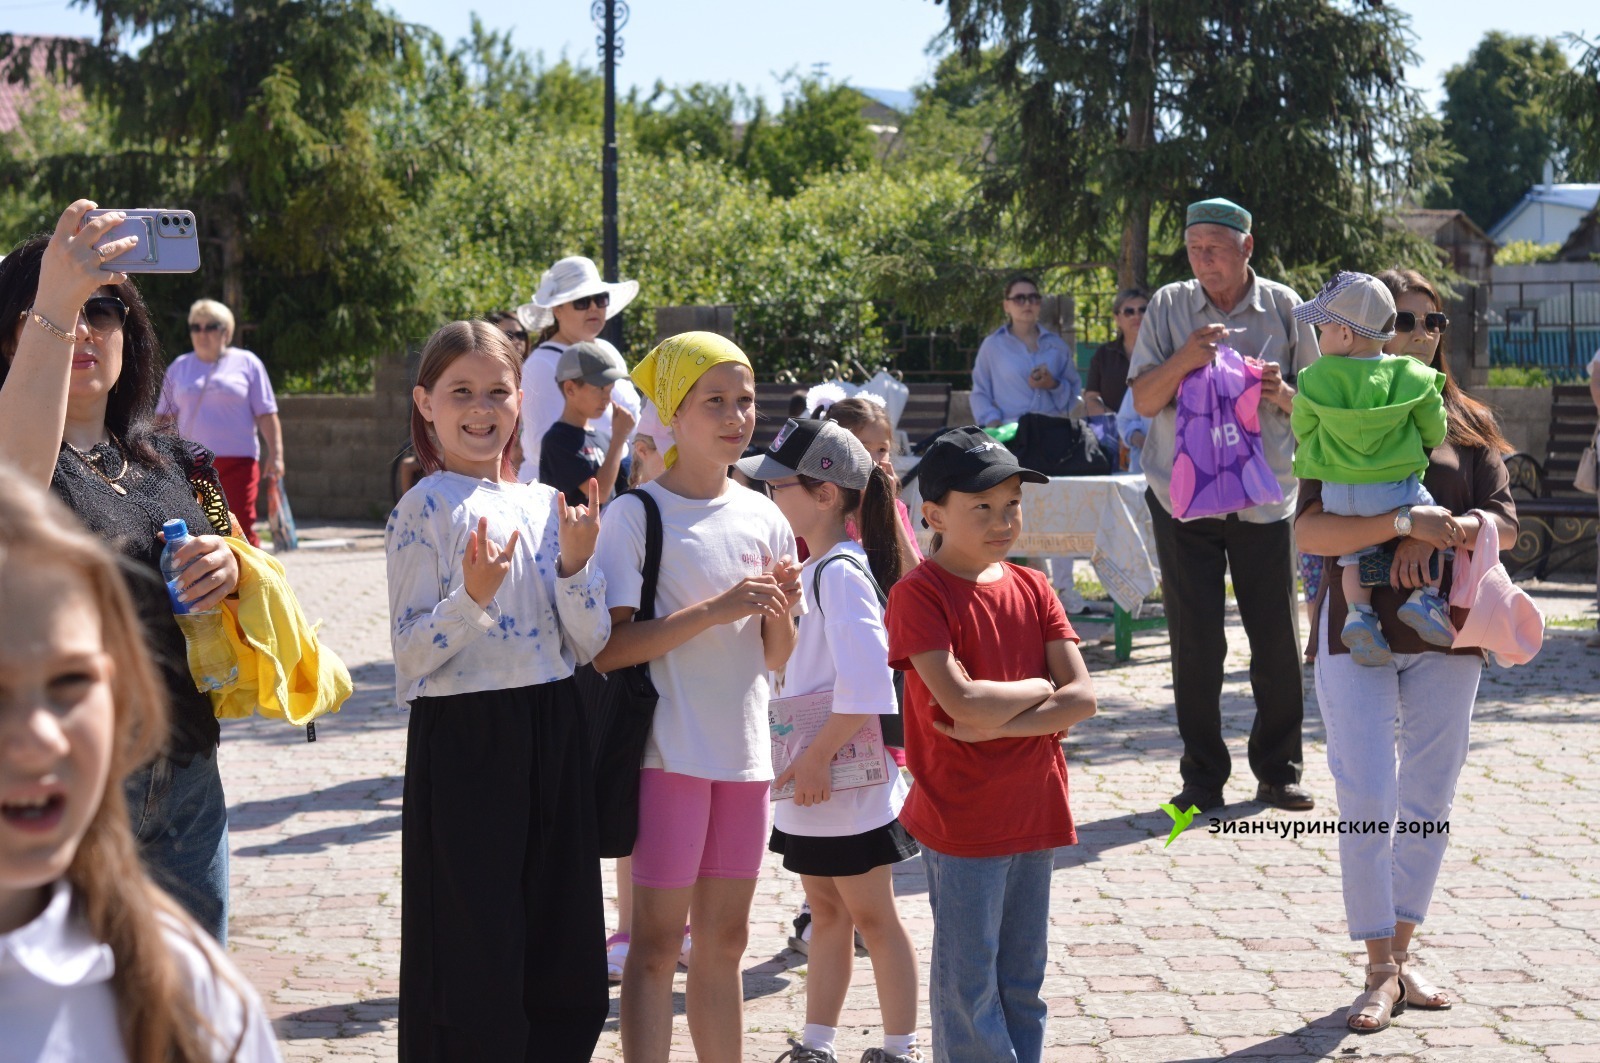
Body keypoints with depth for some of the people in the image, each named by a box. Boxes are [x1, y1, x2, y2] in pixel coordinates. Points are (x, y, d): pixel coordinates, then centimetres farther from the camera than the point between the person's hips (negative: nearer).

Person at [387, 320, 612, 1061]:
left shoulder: (546, 505, 9)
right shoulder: (424, 510, -6)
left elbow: (589, 644, 6)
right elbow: (411, 657, -10)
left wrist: (575, 561, -8)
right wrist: (474, 596, -25)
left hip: (552, 737, 5)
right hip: (465, 742, -5)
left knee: (562, 959, 11)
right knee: (475, 965, 0)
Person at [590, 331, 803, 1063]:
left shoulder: (763, 517, 8)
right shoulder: (637, 515, -9)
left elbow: (774, 659, 13)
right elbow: (606, 649, -17)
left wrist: (781, 609, -8)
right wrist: (714, 609, -22)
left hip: (743, 750, 6)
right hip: (667, 749, -5)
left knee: (724, 941, 14)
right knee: (658, 941, -1)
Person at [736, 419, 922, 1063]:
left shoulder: (842, 574, -19)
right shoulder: (807, 570, 10)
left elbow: (866, 687, -28)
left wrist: (817, 758, -23)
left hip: (846, 779, -9)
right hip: (811, 775, 9)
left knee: (871, 916, 2)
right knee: (826, 911, 16)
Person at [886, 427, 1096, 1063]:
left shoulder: (1031, 590, 7)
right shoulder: (919, 594, -11)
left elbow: (1082, 700, -3)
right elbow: (964, 702, -23)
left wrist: (998, 722, -16)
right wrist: (1039, 687, -6)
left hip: (1035, 815, 6)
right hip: (961, 820, -6)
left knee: (1023, 985, 15)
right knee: (970, 990, 3)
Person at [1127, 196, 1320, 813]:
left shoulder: (1283, 308, 4)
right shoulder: (1169, 307, 2)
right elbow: (1143, 401, -2)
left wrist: (1282, 394, -13)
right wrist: (1186, 357, -19)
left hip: (1264, 499, 1)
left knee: (1277, 641, 2)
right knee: (1195, 644, 0)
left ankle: (1278, 772, 16)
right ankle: (1202, 778, 10)